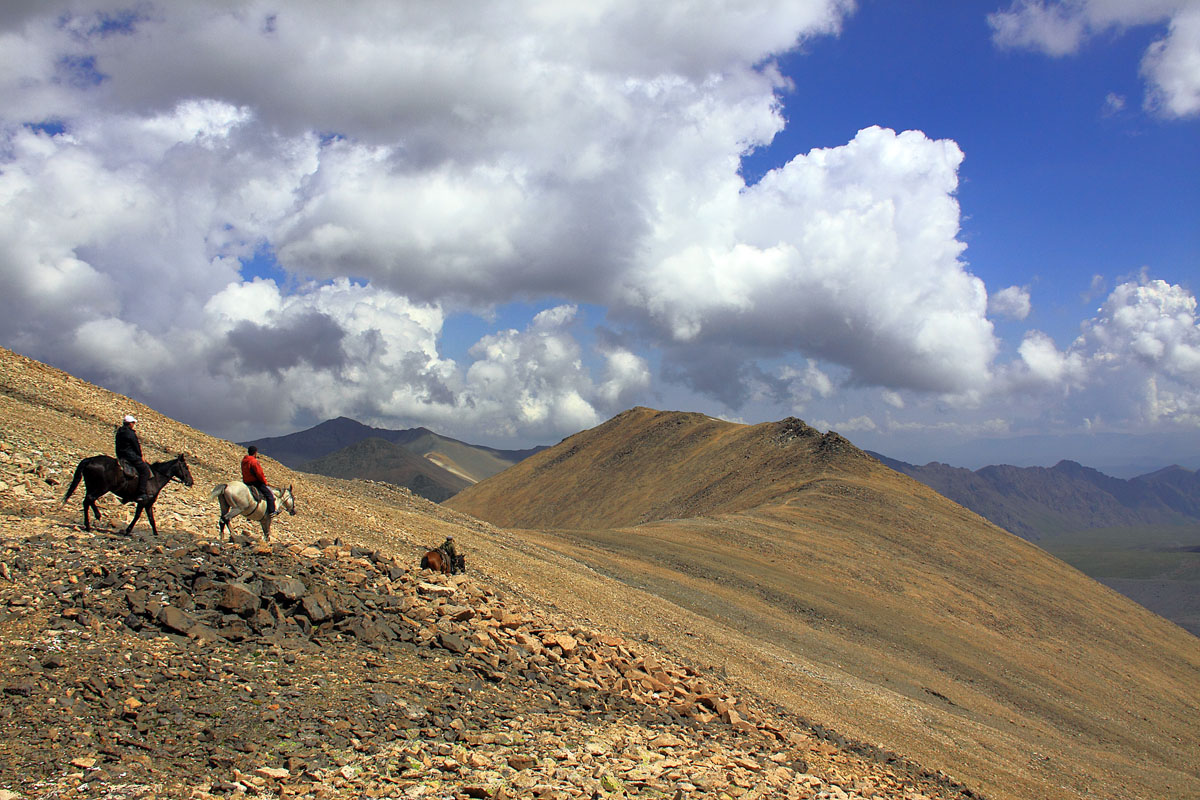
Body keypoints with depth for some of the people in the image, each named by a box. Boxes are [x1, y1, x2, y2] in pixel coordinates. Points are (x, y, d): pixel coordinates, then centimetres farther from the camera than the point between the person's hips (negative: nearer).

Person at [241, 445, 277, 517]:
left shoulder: (244, 461, 9)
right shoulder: (254, 462, -19)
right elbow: (260, 474, -19)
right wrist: (265, 482, -4)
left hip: (246, 483, 9)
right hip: (255, 482, -9)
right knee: (269, 494, -4)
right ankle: (271, 512, -11)